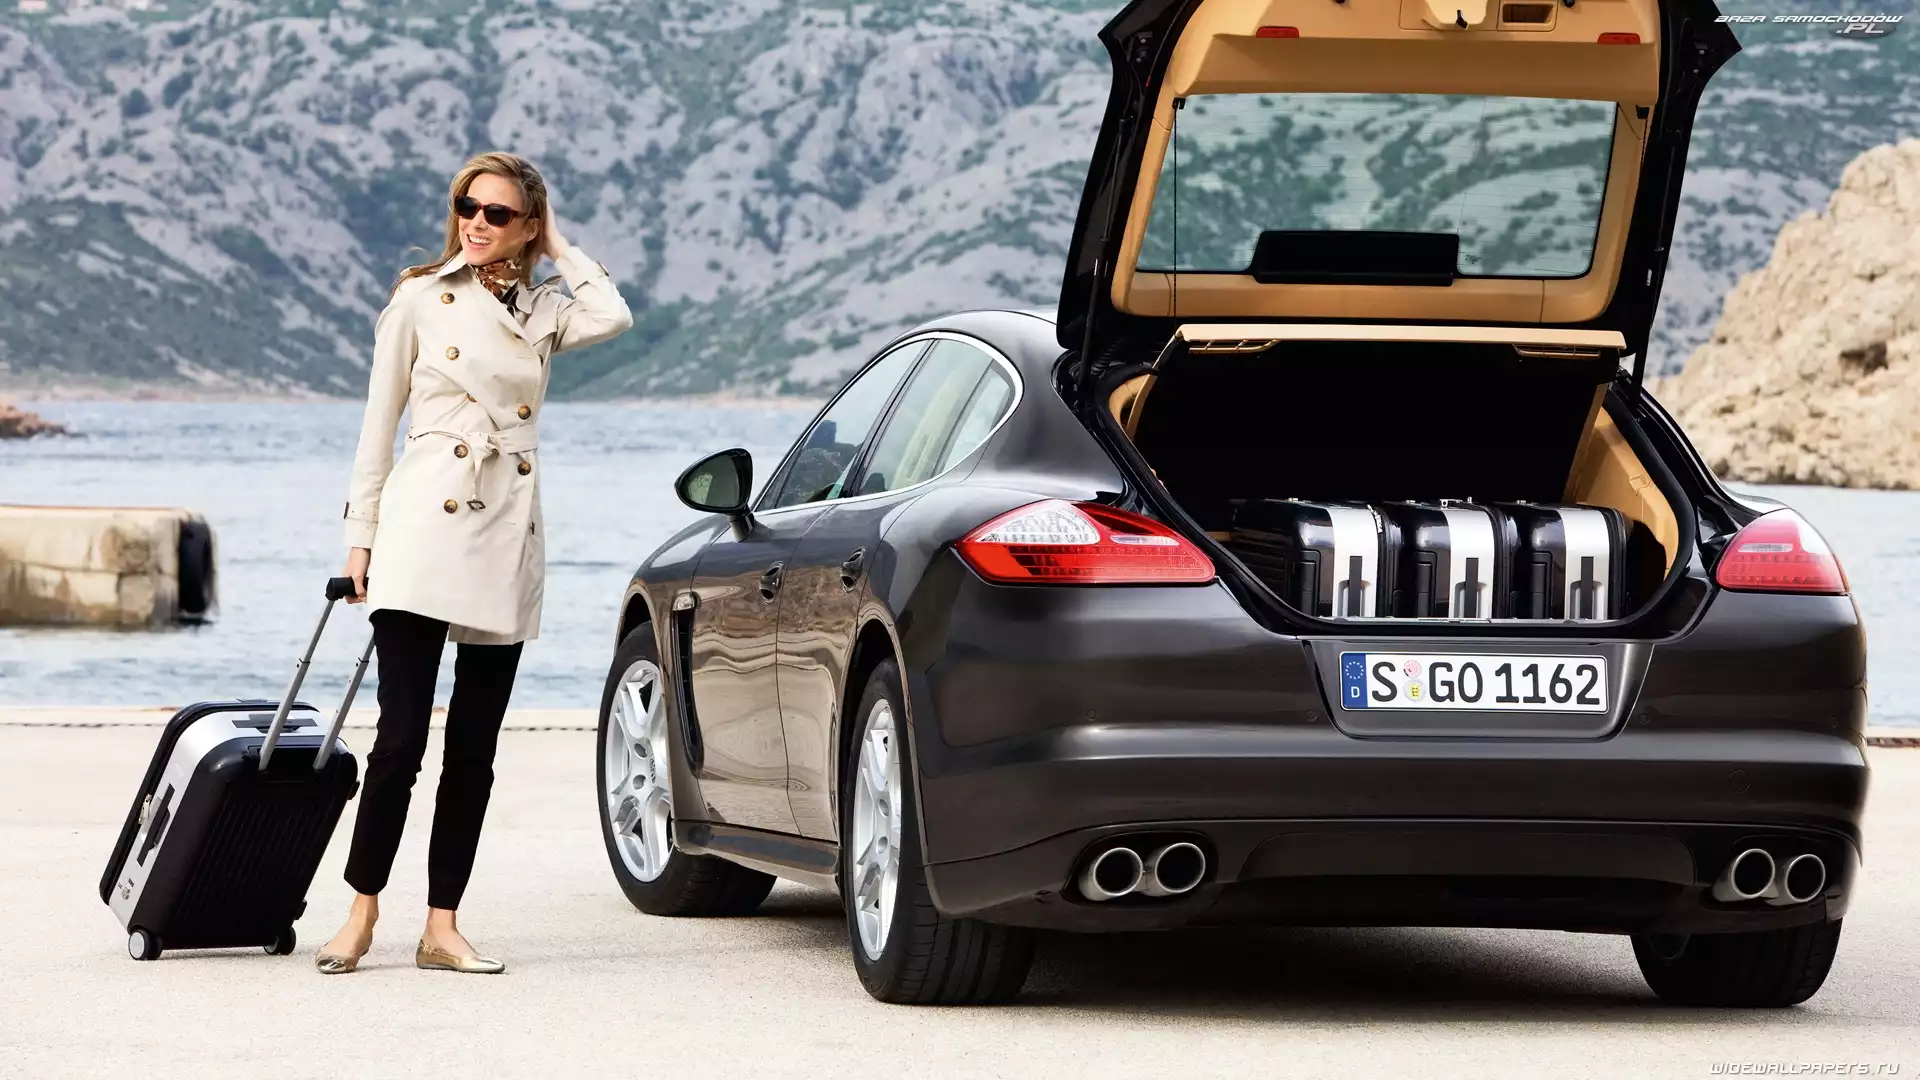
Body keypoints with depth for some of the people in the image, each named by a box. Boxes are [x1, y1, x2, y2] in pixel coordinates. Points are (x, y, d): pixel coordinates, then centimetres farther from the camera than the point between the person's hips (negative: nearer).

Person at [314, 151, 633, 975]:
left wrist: (560, 250, 5)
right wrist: (360, 534, 1)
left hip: (508, 537, 4)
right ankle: (362, 915, 0)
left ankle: (441, 928, 8)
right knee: (401, 737, -10)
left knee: (473, 748, 4)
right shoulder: (420, 301, 6)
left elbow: (613, 316, -9)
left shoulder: (541, 311, 13)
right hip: (423, 528, -3)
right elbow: (380, 421, 7)